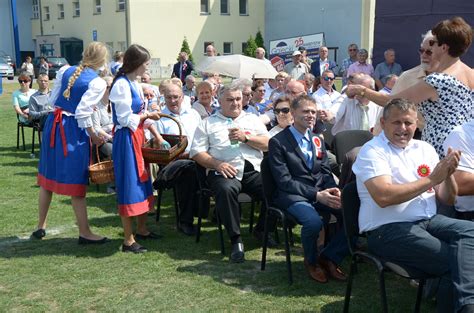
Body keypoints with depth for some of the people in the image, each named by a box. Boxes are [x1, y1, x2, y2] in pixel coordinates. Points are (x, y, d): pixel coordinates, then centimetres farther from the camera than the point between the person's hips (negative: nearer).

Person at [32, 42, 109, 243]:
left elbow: (53, 99, 8)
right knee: (76, 181, 1)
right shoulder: (97, 83, -13)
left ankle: (41, 225, 28)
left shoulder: (64, 71, 4)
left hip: (53, 124, 6)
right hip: (74, 130, -6)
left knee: (48, 176, 16)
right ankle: (84, 233, 10)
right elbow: (83, 114, -19)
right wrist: (93, 136, -8)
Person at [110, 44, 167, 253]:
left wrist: (156, 134, 12)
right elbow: (126, 119, -20)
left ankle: (141, 229, 32)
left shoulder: (134, 83, 11)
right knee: (129, 186, -3)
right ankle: (128, 240, 7)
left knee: (142, 182, 17)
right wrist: (147, 115, -6)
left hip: (138, 137, 10)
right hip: (126, 139, -10)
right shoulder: (121, 84, -17)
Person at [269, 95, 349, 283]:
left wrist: (334, 191, -8)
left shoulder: (317, 140, 17)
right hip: (293, 196, -6)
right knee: (313, 222, -35)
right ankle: (311, 262, -2)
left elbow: (326, 172, 15)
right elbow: (284, 181, -10)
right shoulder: (278, 142, -3)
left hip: (322, 192, 6)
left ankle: (329, 257, 2)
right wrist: (317, 195, -19)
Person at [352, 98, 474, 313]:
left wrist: (448, 174, -8)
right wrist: (431, 179, -14)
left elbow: (448, 200, 14)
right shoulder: (372, 151, -3)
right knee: (456, 261, -24)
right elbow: (383, 197, -21)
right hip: (387, 230, -6)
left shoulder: (424, 149, 14)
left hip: (428, 221, 6)